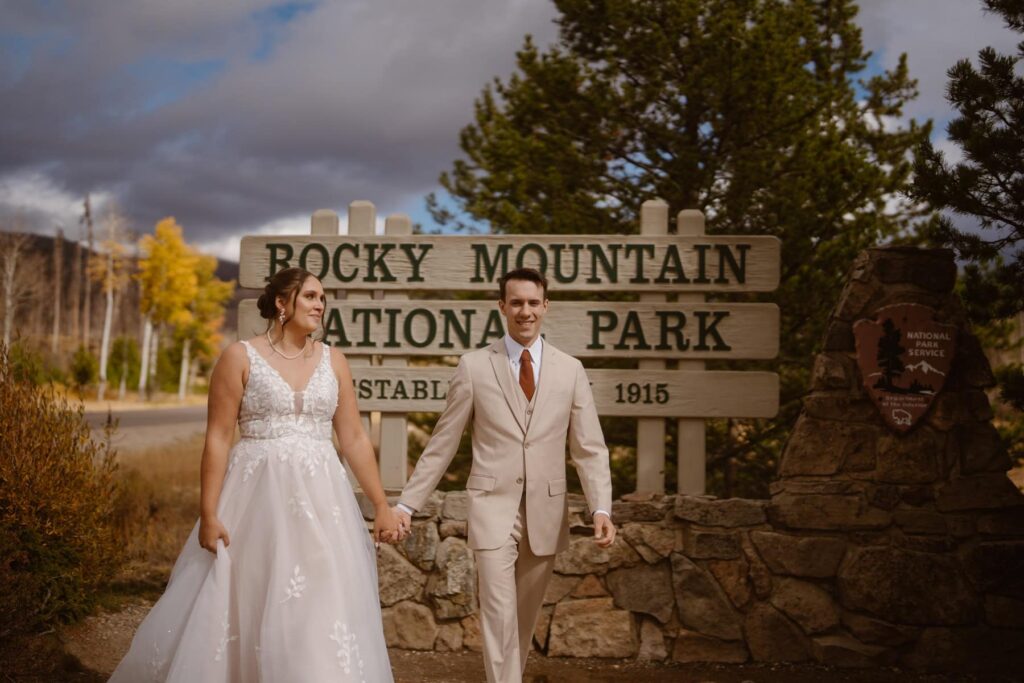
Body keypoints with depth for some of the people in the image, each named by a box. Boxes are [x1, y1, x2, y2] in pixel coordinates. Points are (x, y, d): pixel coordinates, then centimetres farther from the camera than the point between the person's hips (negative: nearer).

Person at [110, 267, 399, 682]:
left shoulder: (332, 361, 8)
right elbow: (217, 438, -5)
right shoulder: (241, 357, -2)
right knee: (235, 611, 2)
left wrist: (382, 506, 5)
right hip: (257, 499, -3)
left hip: (320, 502, 3)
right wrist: (209, 514, -11)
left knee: (324, 613, 3)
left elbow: (354, 438, 9)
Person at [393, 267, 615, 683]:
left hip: (545, 512, 3)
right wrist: (407, 503, -2)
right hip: (493, 508, -2)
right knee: (499, 616, -9)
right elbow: (442, 443, 2)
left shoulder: (570, 370, 5)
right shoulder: (474, 366, 0)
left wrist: (601, 508, -11)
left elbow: (590, 448, 3)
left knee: (524, 618, 14)